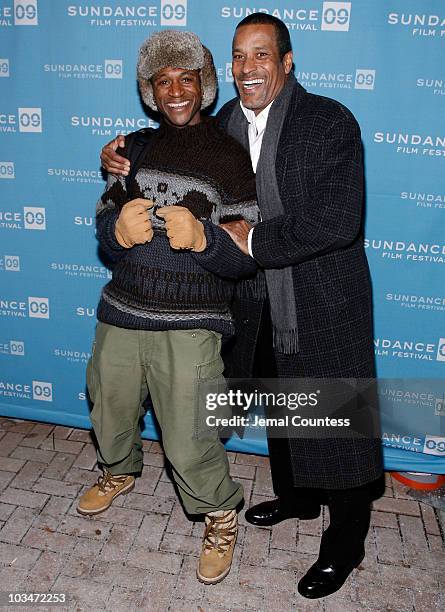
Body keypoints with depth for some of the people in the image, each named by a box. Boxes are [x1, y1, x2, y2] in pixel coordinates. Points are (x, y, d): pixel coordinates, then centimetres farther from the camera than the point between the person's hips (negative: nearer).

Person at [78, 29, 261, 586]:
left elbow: (248, 255, -8)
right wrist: (118, 230, -17)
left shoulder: (230, 156, -4)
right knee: (110, 415, 23)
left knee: (188, 443, -2)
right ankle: (119, 471, 57)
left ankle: (220, 516, 30)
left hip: (189, 326, -5)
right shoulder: (137, 148, 10)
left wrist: (202, 239, -28)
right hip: (121, 312, 5)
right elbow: (104, 224, 7)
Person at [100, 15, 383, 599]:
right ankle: (296, 495, 50)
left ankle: (343, 545, 31)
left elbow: (338, 222, -26)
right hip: (260, 307, 6)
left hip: (323, 306, -6)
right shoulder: (226, 123, 4)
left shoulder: (330, 122, -16)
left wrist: (254, 239, -21)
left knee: (338, 427, 7)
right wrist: (134, 167, 2)